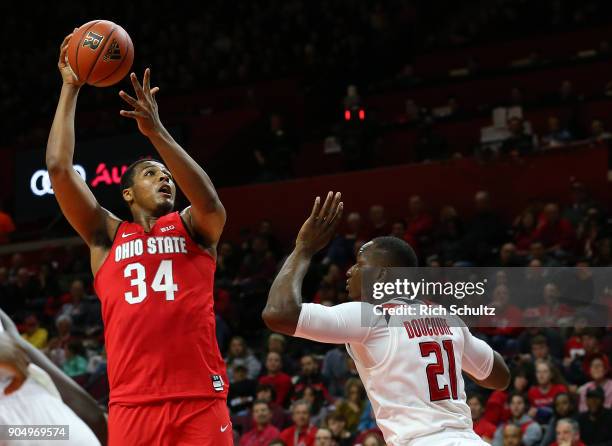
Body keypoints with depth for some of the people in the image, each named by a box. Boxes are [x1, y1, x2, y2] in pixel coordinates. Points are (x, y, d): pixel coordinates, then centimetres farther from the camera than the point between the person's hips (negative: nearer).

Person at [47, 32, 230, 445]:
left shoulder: (193, 229, 13)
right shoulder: (106, 236, 15)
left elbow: (210, 203, -11)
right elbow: (59, 167, 7)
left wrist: (157, 133, -16)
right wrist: (70, 89, 10)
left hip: (200, 399, -1)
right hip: (133, 403, 1)